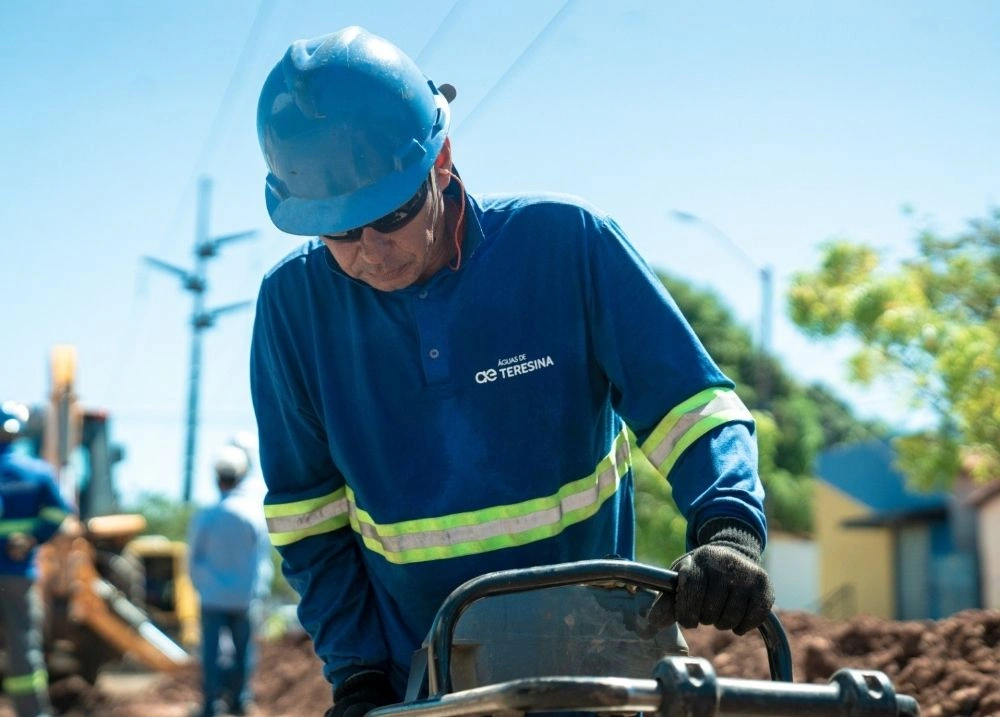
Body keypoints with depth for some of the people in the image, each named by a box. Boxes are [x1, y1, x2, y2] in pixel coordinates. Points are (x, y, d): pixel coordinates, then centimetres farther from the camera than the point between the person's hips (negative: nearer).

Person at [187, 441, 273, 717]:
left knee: (211, 650, 5)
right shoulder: (257, 513, -8)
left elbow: (194, 557, 1)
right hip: (246, 598, 1)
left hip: (213, 597, -1)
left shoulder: (205, 516, -9)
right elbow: (264, 559, -1)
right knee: (243, 648, 13)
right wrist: (259, 591, 11)